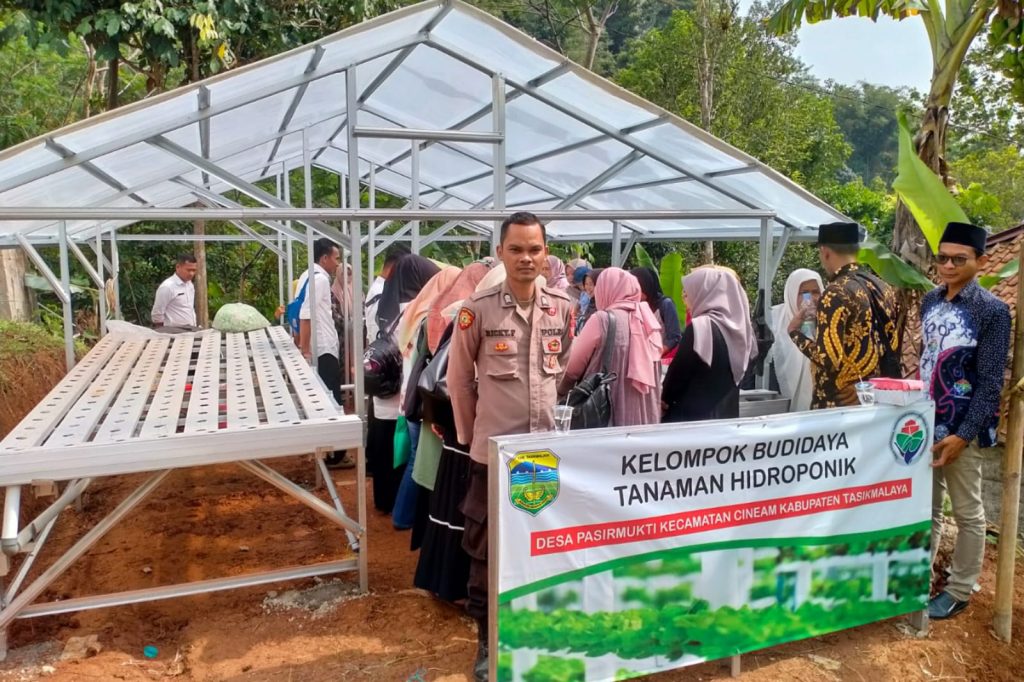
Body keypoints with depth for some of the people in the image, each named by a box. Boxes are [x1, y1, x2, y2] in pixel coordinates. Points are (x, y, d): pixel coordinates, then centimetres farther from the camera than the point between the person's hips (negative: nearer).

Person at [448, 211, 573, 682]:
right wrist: (471, 433, 5)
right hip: (494, 450, -3)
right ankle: (488, 640, 27)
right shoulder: (478, 310, -10)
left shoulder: (562, 309, 0)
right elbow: (458, 377, 0)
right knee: (486, 549, 8)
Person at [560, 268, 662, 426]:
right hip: (647, 416, 6)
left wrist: (560, 391, 13)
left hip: (609, 416, -5)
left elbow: (572, 368, -4)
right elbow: (654, 377, 14)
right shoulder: (648, 319, 6)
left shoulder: (602, 320, -10)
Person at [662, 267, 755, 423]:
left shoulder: (699, 327, -18)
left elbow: (678, 371, -12)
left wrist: (665, 399, 5)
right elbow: (738, 370, 13)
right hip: (727, 413, 8)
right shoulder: (738, 325, 5)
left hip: (693, 414, -7)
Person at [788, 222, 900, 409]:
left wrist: (795, 333, -8)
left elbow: (829, 358, -22)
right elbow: (894, 346, 11)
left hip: (839, 403, -7)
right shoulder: (884, 288, 7)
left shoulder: (836, 292, -17)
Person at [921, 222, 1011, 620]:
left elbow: (990, 383, -13)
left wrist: (963, 436, -17)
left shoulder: (992, 312, -12)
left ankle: (959, 591, 23)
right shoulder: (930, 301, 6)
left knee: (967, 513, 9)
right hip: (924, 423, 5)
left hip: (960, 429, -5)